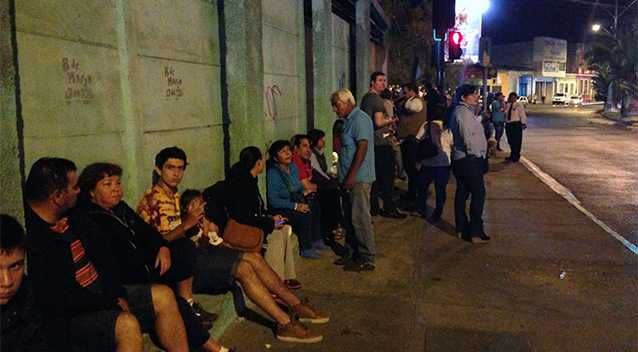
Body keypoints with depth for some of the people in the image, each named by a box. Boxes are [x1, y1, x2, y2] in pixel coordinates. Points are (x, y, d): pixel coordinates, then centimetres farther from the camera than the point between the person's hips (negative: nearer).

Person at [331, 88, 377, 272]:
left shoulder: (360, 119, -12)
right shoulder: (349, 120, 17)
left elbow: (362, 147, -20)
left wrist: (352, 175, -22)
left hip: (359, 178, -10)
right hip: (350, 178, 10)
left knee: (360, 218, -5)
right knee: (351, 217, 15)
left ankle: (367, 259, 3)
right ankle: (352, 253, 25)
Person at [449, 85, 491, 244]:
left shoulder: (461, 111, 17)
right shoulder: (464, 112, -15)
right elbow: (468, 137, -22)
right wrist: (477, 154, -12)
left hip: (461, 159, 11)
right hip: (469, 159, -11)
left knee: (462, 193, 12)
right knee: (478, 193, -7)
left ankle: (461, 228, 20)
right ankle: (475, 232, -6)